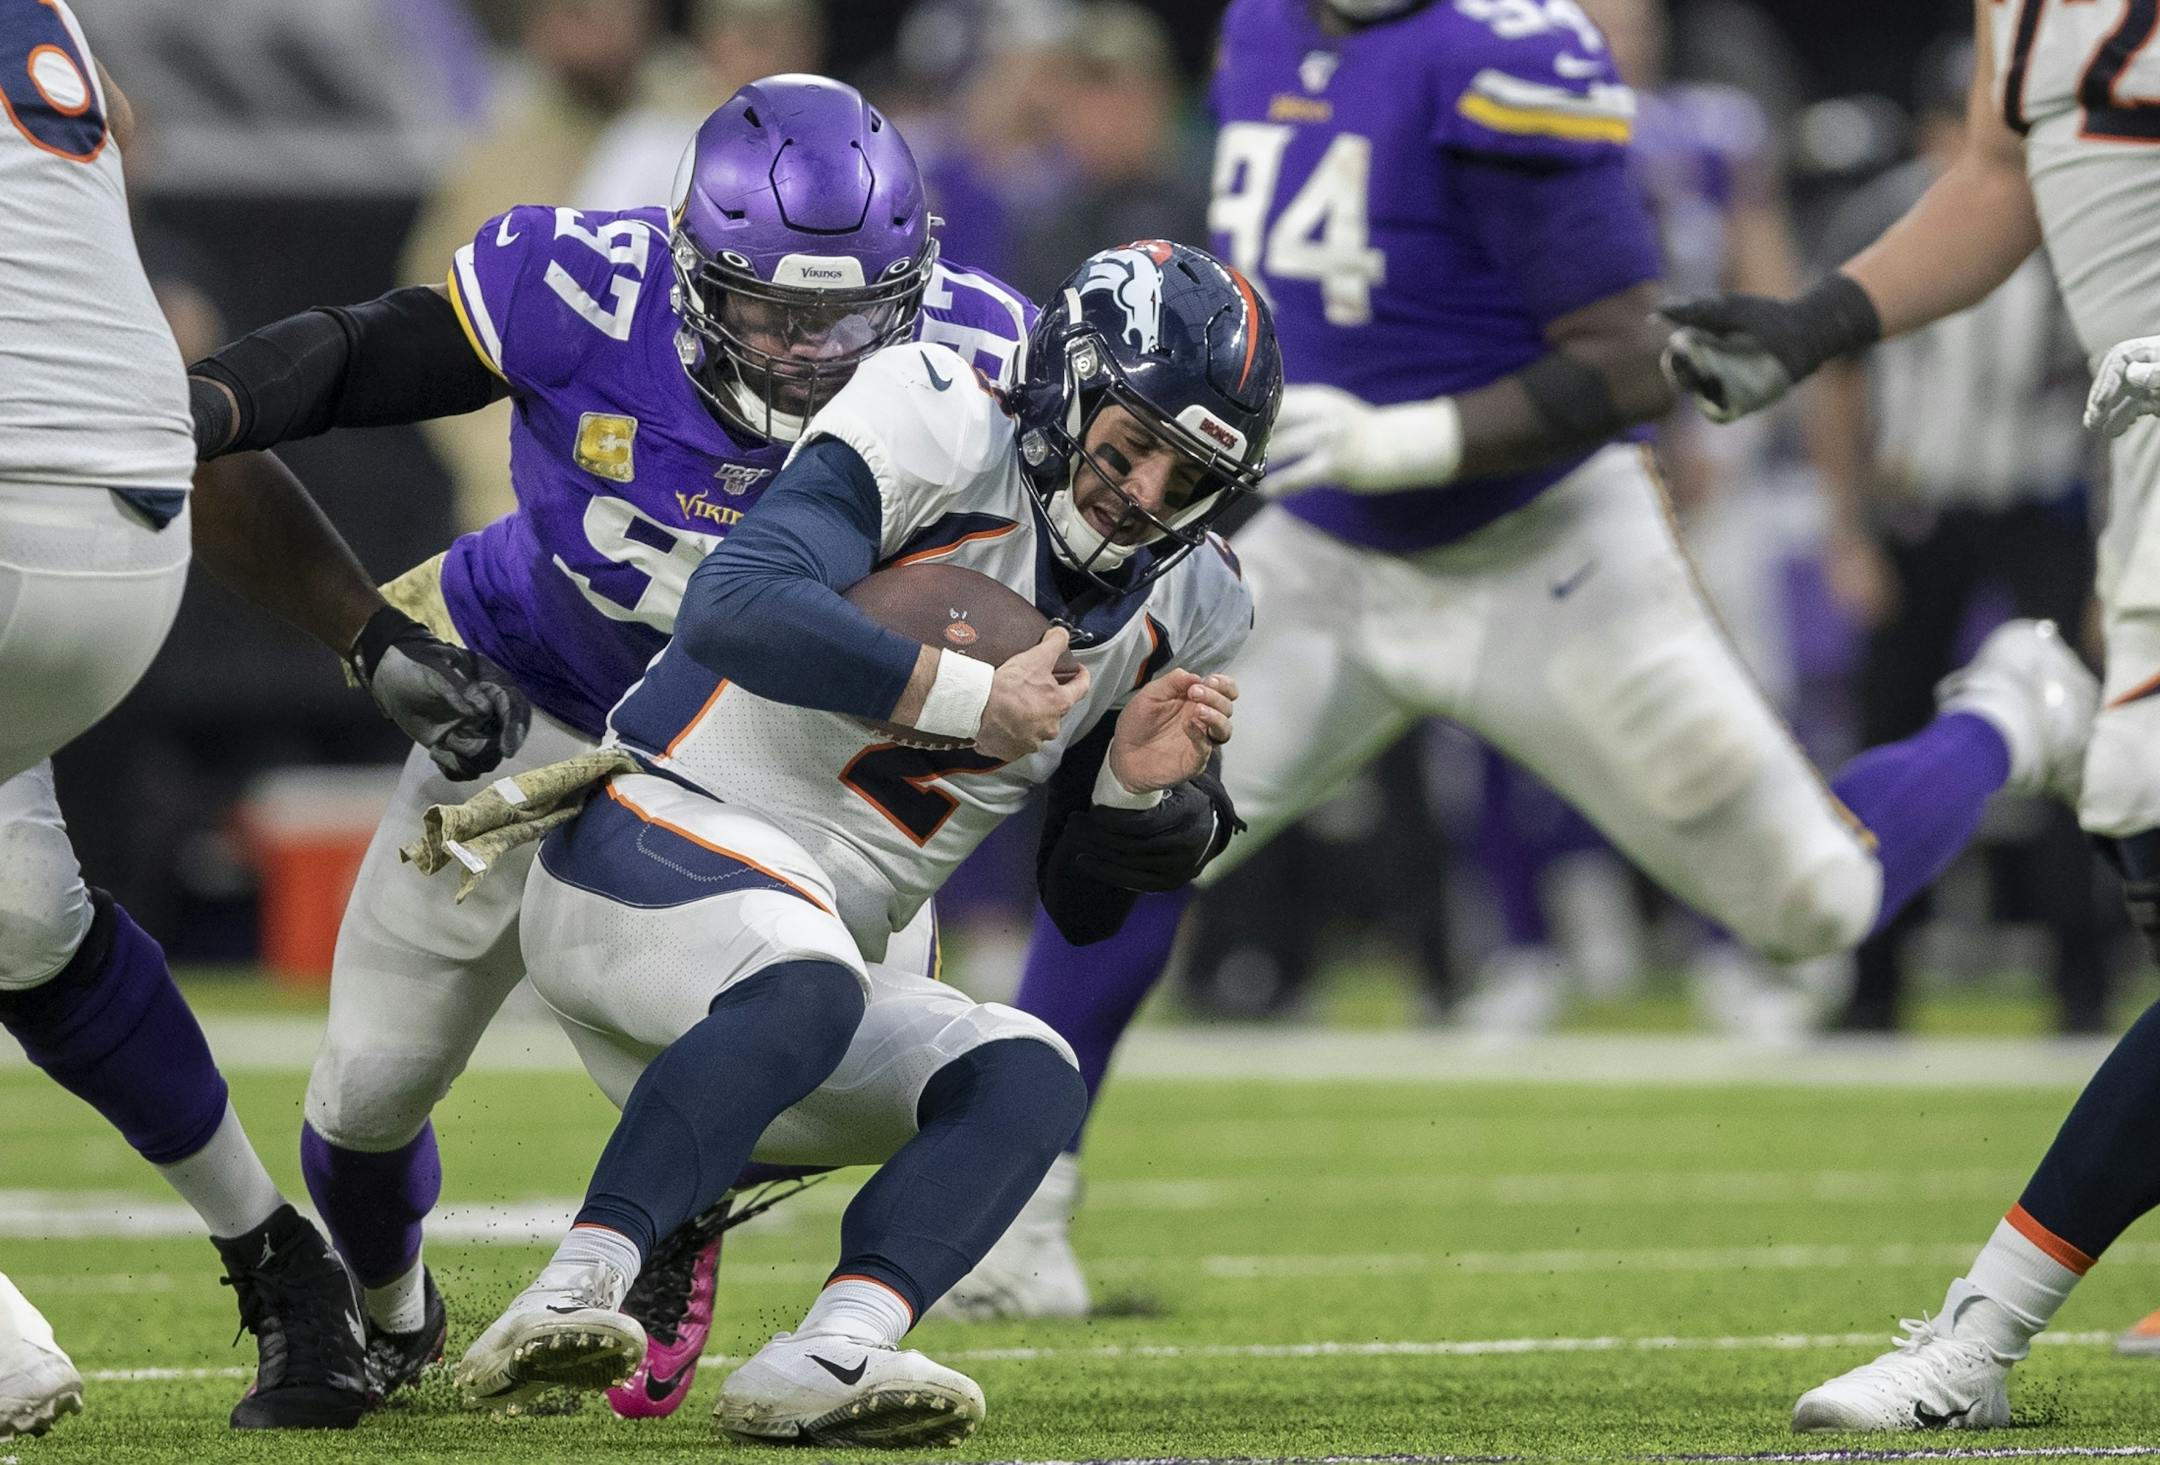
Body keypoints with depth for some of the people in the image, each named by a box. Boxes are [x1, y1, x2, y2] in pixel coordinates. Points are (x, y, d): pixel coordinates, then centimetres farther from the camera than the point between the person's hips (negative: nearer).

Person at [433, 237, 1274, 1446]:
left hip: (816, 954, 7)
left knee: (1031, 1084, -15)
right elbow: (733, 611, -26)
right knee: (805, 987, -35)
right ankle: (575, 1295, -41)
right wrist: (967, 700, -20)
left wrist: (1137, 785, -6)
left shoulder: (1180, 617, 10)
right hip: (666, 840, -7)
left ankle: (825, 1364, -35)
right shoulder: (942, 432, -10)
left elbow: (1086, 911, 15)